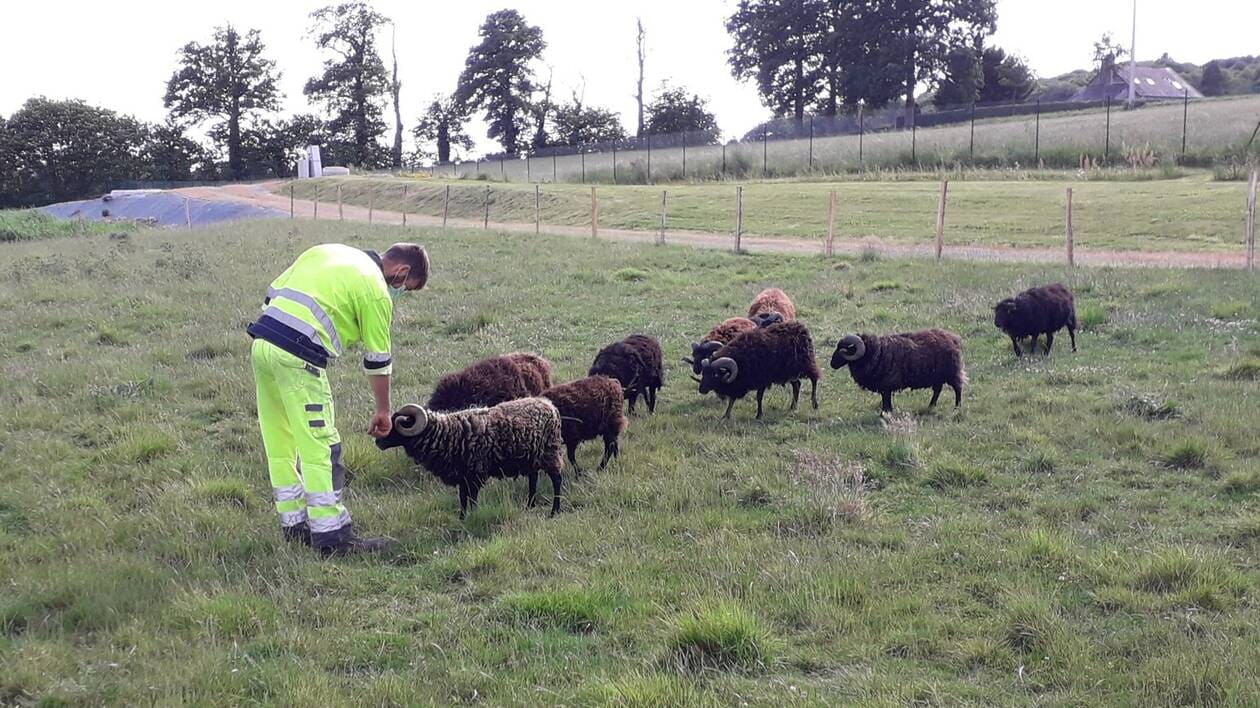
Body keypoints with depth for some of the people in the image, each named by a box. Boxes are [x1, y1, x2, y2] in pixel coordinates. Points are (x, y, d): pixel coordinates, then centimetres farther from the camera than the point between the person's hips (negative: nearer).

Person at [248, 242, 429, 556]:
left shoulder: (327, 251, 20)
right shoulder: (376, 291, 0)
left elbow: (272, 294, 19)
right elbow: (378, 360, 7)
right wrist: (383, 411, 18)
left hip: (261, 343, 8)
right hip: (297, 357, -8)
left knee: (279, 444, 14)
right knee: (321, 448, -2)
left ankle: (294, 524, 24)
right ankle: (331, 535, 1)